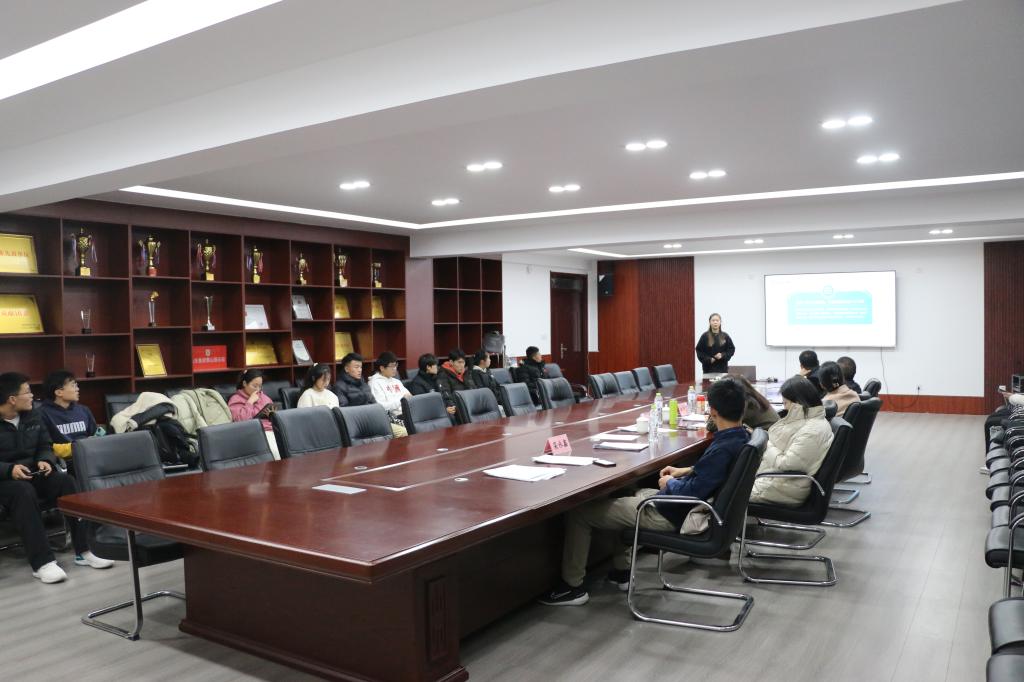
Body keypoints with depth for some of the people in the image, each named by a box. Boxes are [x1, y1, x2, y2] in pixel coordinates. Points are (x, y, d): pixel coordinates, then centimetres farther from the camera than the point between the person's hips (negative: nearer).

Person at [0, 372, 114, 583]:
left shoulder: (33, 416, 6)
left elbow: (45, 446, 13)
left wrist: (45, 461, -9)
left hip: (33, 474, 5)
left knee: (65, 481, -23)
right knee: (24, 492, -38)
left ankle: (83, 552, -22)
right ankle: (42, 562, -39)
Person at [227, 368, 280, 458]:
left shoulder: (263, 396, 25)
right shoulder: (235, 400, 8)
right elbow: (241, 420, -9)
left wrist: (272, 414, 7)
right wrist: (250, 401, -2)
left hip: (271, 430, 5)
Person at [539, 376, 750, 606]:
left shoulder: (723, 449, -31)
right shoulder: (740, 437, -2)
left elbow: (691, 493, -31)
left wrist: (669, 484, -12)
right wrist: (688, 470, 11)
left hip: (674, 516, -10)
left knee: (578, 512, -3)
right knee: (627, 496, 34)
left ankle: (572, 586, 12)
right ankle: (621, 570, 33)